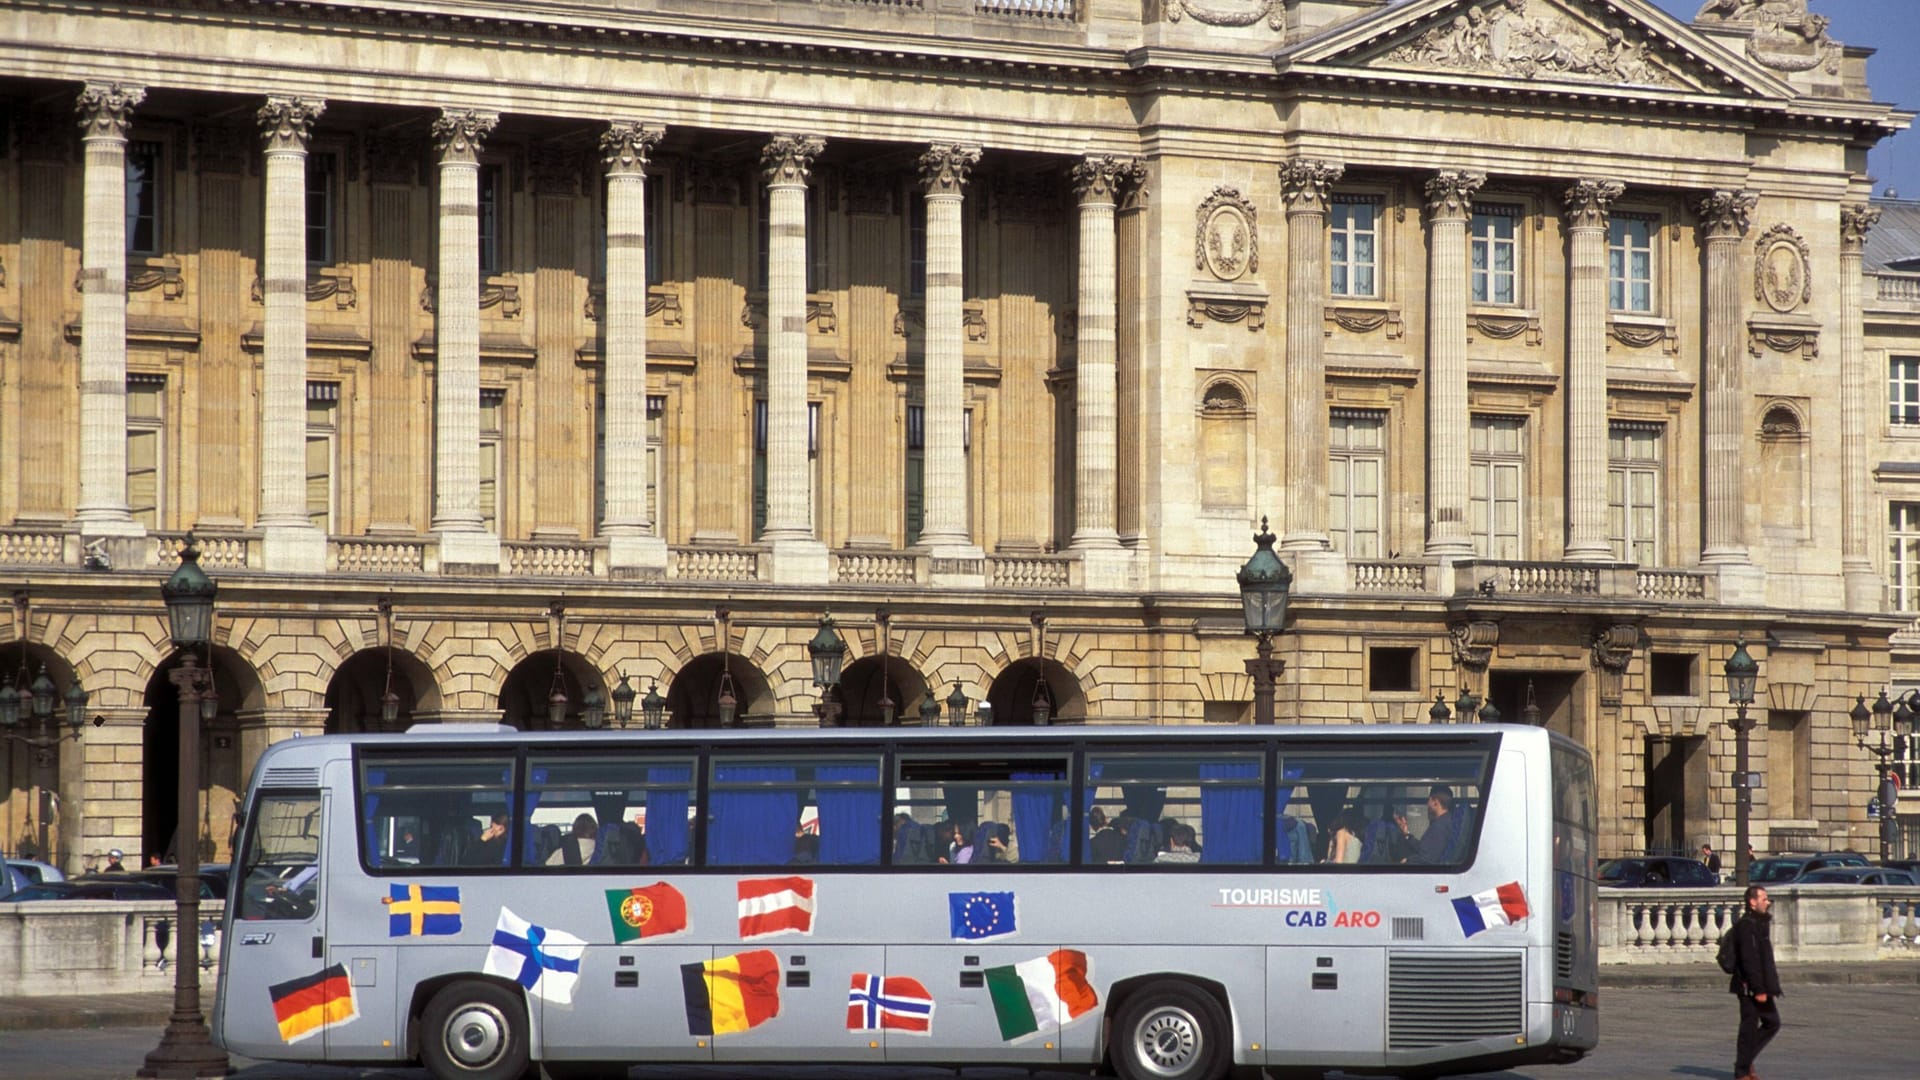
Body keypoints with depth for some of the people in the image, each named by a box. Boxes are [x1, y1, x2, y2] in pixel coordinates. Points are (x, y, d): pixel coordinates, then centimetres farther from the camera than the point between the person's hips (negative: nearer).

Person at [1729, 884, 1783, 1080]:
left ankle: (1746, 1059, 20)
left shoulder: (1760, 923, 15)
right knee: (1749, 1028, -3)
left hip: (1761, 986, 10)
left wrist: (1769, 986, 17)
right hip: (1749, 988, -10)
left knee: (1772, 1023, 11)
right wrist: (1758, 989, -24)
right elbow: (1749, 960, -22)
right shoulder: (1746, 926, -17)